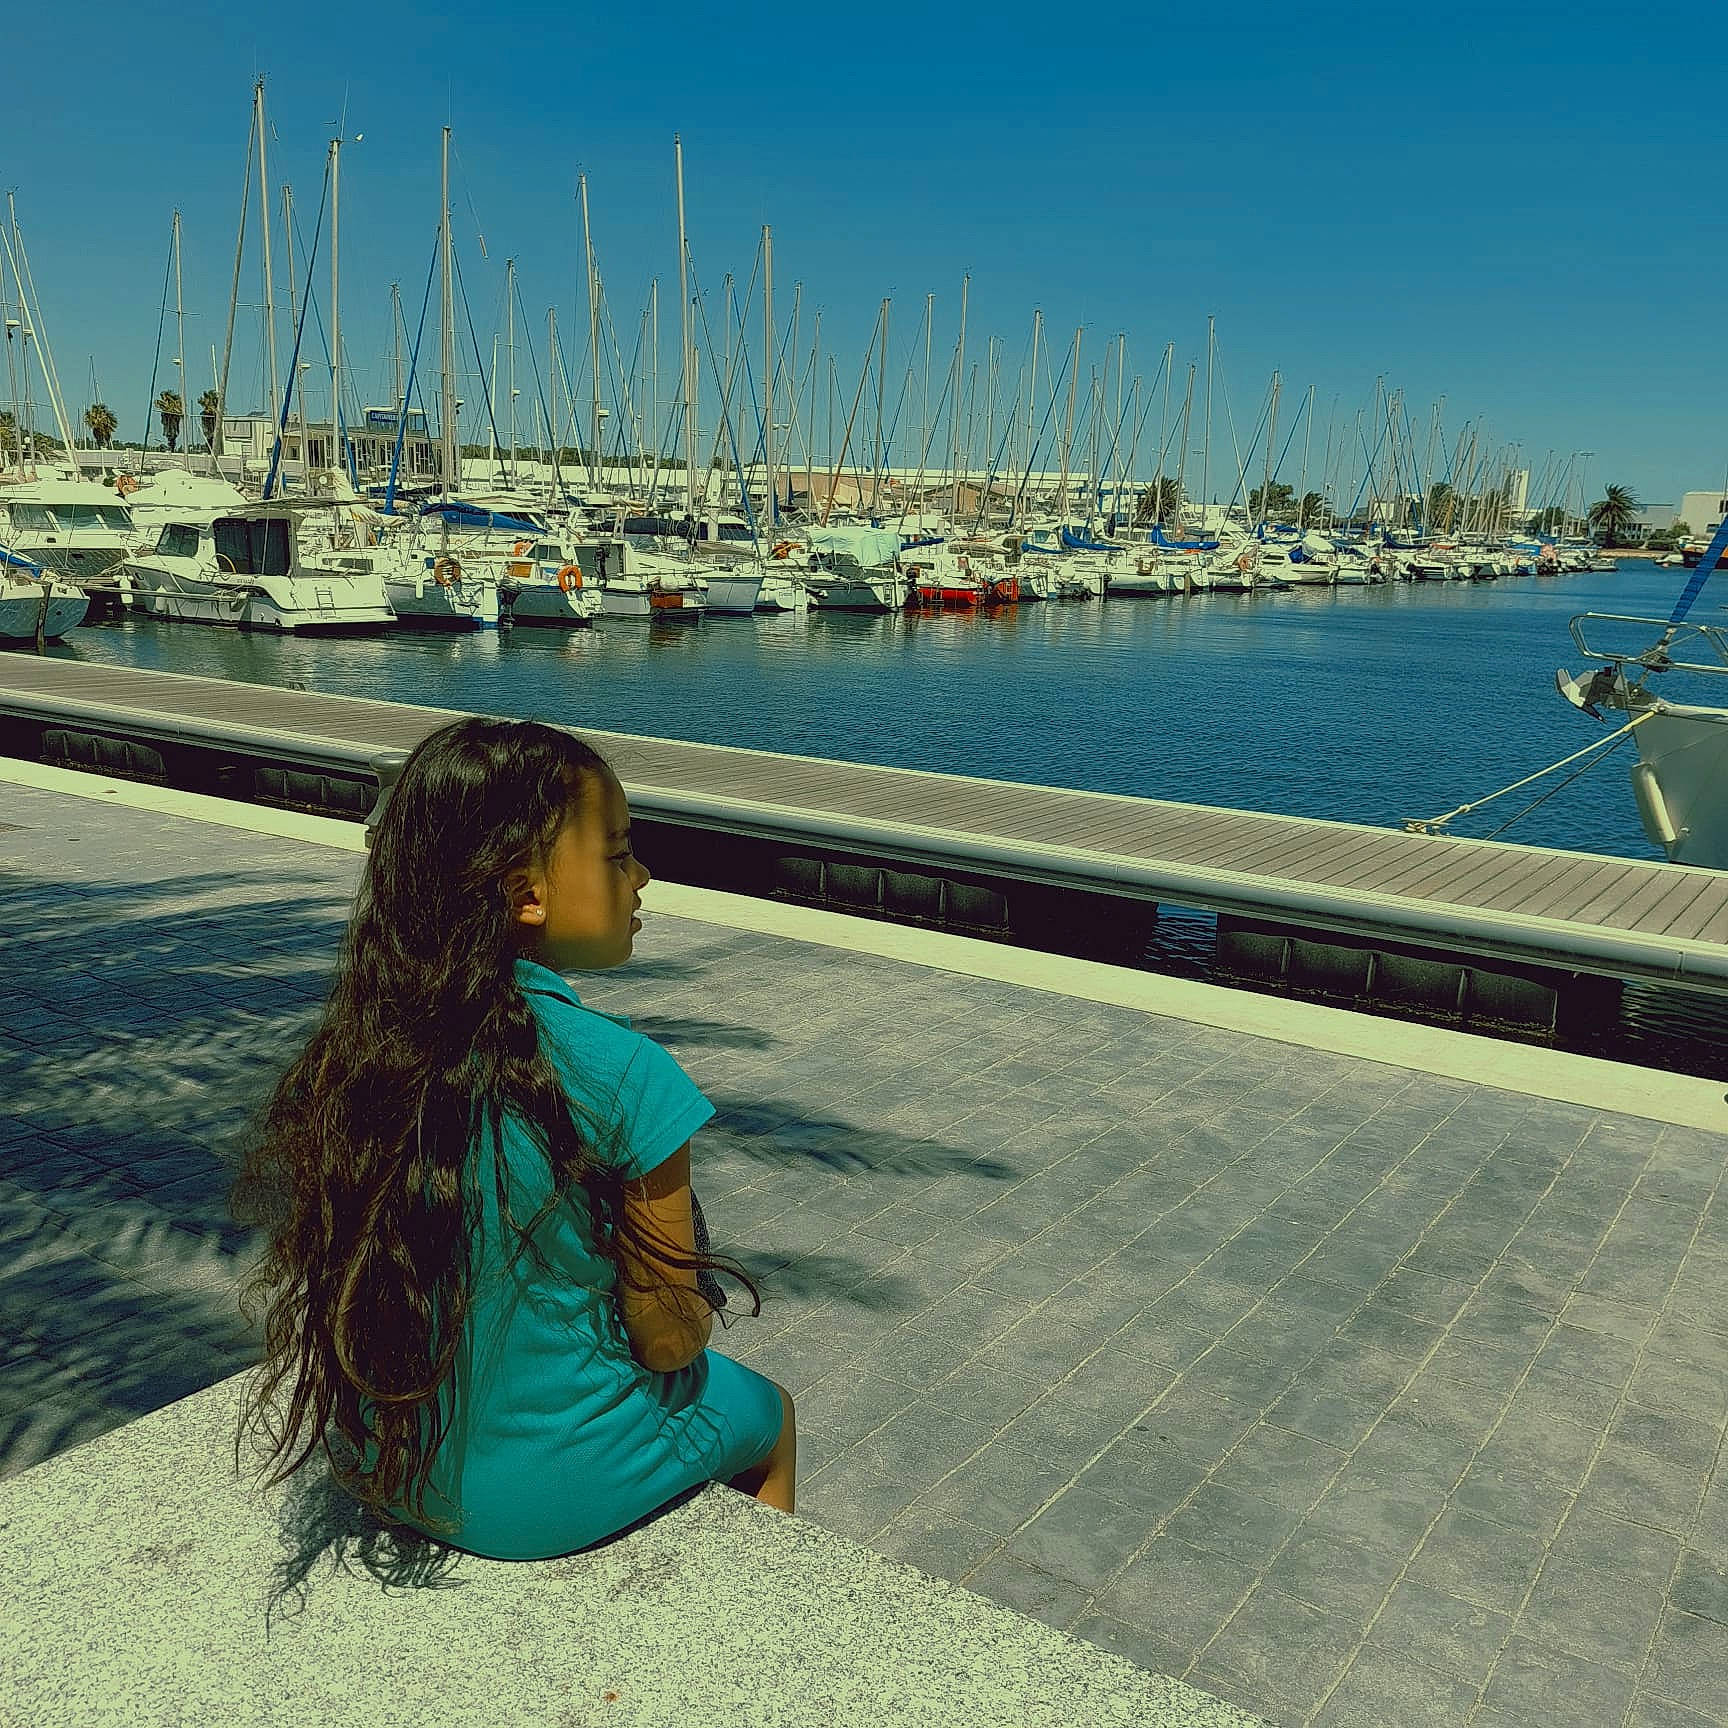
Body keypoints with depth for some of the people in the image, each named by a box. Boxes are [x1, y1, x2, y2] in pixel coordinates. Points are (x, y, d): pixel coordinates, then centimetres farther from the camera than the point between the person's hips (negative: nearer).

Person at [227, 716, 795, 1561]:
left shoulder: (353, 1049, -10)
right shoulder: (621, 1072, -26)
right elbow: (666, 1339, -17)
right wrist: (694, 1316, 5)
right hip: (551, 1497, -5)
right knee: (767, 1410, 26)